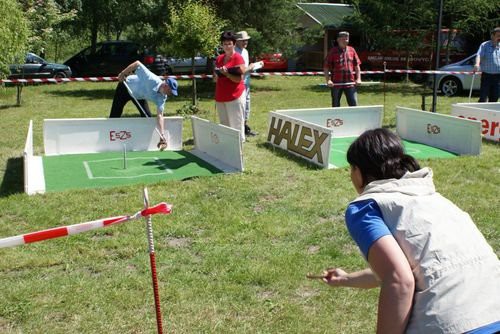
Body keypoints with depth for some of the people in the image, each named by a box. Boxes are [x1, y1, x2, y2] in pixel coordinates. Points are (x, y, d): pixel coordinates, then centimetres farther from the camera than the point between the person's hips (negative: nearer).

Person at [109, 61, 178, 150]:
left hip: (139, 96, 4)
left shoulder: (161, 98, -25)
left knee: (147, 116, -5)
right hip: (125, 87, -4)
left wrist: (162, 134, -39)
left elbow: (159, 115, -29)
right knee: (114, 116, -3)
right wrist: (123, 73, -23)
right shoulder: (151, 79, -41)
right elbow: (137, 63, -30)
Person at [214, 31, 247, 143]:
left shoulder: (238, 58, -6)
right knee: (224, 124, 11)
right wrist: (216, 76, -1)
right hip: (220, 97, 7)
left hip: (234, 96, -7)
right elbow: (215, 78, 21)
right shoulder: (219, 58, 13)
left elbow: (239, 79, -12)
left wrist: (226, 74, -23)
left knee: (236, 124, -7)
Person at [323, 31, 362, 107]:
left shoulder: (352, 50, 9)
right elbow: (326, 67, -2)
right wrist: (328, 80, -13)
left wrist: (358, 78, 4)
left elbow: (357, 65, 14)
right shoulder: (332, 51, -1)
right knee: (335, 106, 8)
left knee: (354, 105, 1)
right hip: (336, 84, -2)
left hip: (350, 83, 2)